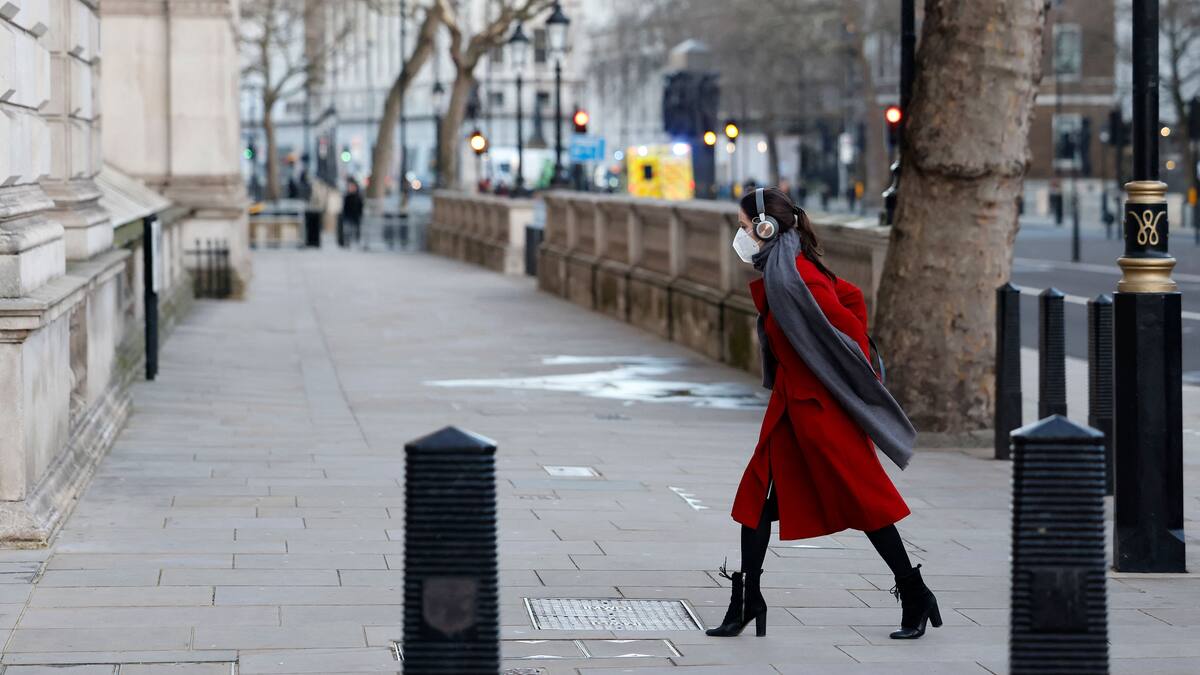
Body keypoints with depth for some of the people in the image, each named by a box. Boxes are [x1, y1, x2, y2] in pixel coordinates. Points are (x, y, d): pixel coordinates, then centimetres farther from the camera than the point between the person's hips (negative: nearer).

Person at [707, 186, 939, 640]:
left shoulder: (792, 276, -21)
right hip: (791, 401, 10)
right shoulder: (778, 273, 8)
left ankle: (915, 598, 10)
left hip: (821, 406, -10)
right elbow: (852, 297, 15)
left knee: (862, 499, -1)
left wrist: (863, 381, -11)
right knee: (758, 495, 9)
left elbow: (846, 324, -22)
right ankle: (746, 601, 15)